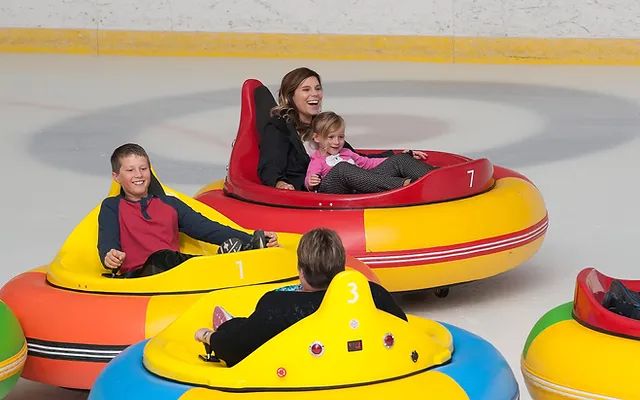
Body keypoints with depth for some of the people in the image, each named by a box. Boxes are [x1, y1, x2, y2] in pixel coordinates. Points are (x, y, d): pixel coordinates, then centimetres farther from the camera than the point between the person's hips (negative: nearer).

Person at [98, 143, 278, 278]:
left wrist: (250, 240, 2)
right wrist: (109, 258, -24)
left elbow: (207, 229, 18)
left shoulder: (170, 204, 28)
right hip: (139, 274, -4)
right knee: (161, 257, -39)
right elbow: (107, 242, 4)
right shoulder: (112, 207, 20)